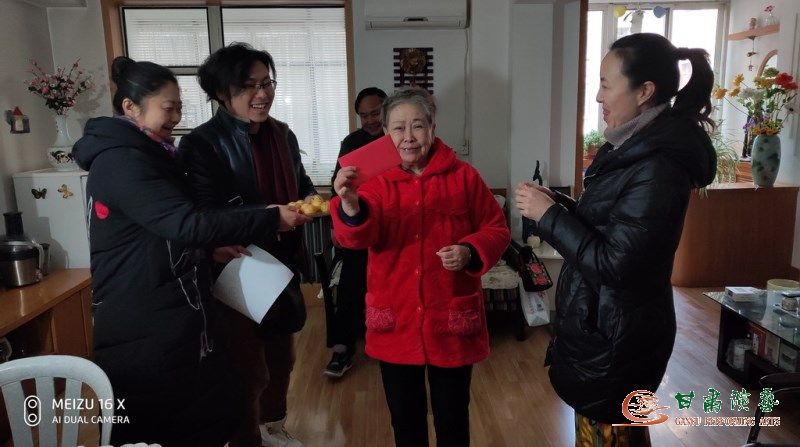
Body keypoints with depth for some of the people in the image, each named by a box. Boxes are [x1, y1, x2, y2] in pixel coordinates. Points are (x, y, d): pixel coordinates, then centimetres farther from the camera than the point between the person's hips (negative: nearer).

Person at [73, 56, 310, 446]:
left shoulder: (142, 154, 15)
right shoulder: (120, 161, -17)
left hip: (174, 323, 9)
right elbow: (186, 224, -27)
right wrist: (271, 219, -24)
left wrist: (214, 247, 3)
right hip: (146, 334, -9)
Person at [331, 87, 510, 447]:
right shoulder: (376, 180, -3)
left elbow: (496, 230, 3)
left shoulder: (463, 176, -3)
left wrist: (470, 252, -18)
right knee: (404, 417, 19)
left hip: (451, 321, -1)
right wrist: (350, 204, -42)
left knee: (452, 417, 17)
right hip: (395, 322, 1)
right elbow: (357, 236, -20)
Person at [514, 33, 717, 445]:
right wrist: (555, 204, -1)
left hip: (614, 336, -9)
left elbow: (612, 264, -25)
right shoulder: (638, 147, 7)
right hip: (606, 324, 9)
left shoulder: (659, 167, -24)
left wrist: (548, 214, -20)